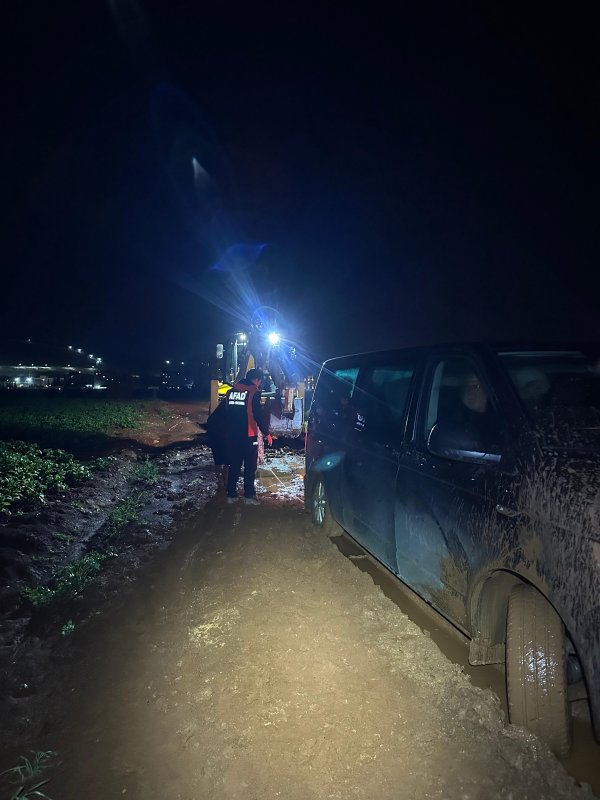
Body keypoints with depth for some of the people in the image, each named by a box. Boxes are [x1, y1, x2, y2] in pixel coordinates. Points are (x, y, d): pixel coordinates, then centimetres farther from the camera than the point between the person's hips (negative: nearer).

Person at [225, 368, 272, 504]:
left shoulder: (231, 392, 8)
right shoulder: (253, 393, -11)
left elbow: (226, 413, 15)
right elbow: (259, 415, -13)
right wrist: (266, 433, -4)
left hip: (232, 436, 6)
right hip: (248, 436, -6)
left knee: (234, 466, 13)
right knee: (250, 467, 4)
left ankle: (231, 494, 16)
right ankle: (249, 496, 5)